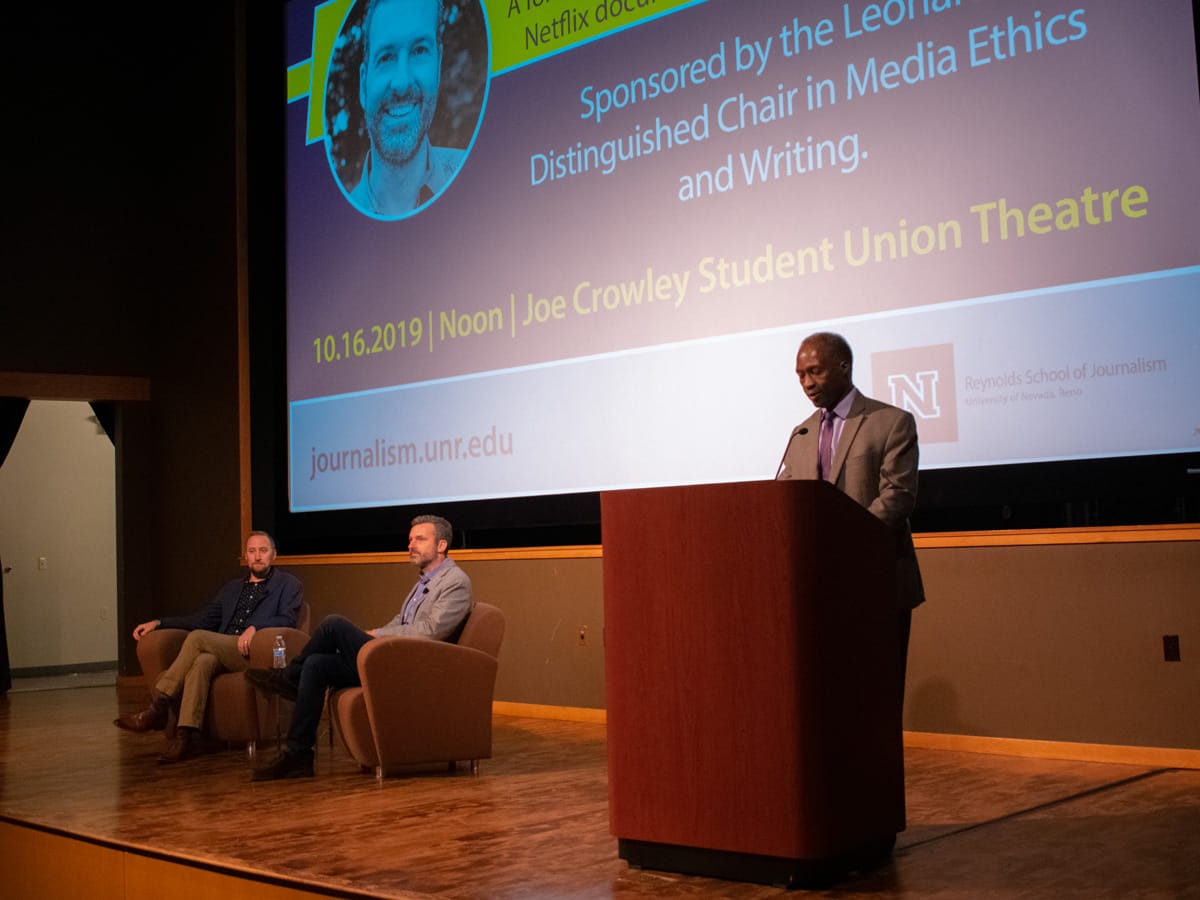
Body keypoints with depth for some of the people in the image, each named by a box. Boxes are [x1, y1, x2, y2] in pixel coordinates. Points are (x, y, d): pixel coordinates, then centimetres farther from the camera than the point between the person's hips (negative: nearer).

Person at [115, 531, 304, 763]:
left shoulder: (289, 585, 15)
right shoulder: (232, 588, 31)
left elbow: (287, 620, -2)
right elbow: (204, 620, 25)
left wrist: (255, 628, -20)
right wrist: (159, 622, 13)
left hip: (255, 652, -4)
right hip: (222, 654, 4)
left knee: (197, 637, -27)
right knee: (202, 662, -33)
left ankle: (158, 708, -23)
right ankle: (187, 735, -40)